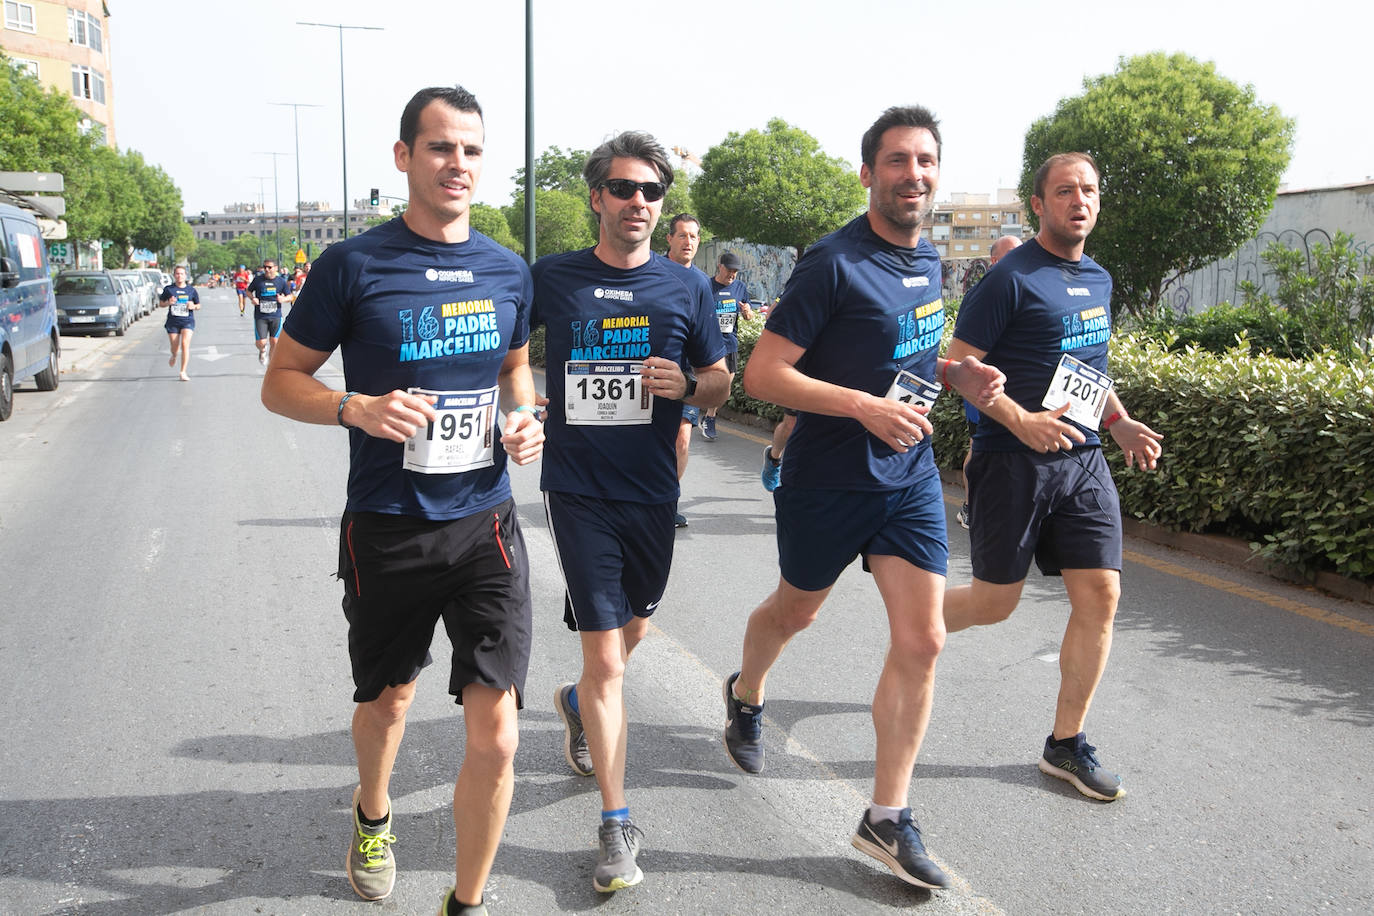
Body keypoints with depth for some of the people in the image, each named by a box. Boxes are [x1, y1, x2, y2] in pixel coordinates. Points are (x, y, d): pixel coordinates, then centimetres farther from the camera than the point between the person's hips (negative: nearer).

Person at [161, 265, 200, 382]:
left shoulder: (191, 290, 3)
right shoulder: (168, 289, 2)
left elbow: (198, 305, 11)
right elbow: (161, 303, 9)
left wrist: (193, 306, -12)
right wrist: (168, 302, -12)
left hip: (187, 321, -1)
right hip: (172, 322, 1)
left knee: (185, 344, -19)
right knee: (174, 348, 5)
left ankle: (183, 372, -13)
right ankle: (174, 356, 46)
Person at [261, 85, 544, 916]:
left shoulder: (508, 271, 4)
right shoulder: (353, 265, -7)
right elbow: (281, 382, -1)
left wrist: (525, 417, 0)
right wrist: (358, 408, -21)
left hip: (485, 524, 2)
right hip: (387, 531, -1)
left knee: (495, 737, -5)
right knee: (389, 697, 21)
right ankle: (373, 816, 55)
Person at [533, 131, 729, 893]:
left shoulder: (687, 288, 1)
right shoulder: (552, 278, -3)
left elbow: (720, 385, 8)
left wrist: (686, 383, -14)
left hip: (652, 490, 3)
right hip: (578, 491, -3)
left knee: (630, 631, 22)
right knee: (606, 660, -5)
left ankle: (578, 703, 55)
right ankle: (617, 827, 8)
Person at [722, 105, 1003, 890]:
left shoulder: (930, 260, 6)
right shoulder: (834, 264, -17)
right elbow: (762, 375, -20)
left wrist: (959, 374, 1)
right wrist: (866, 406, -28)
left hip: (912, 478, 6)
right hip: (828, 481, -5)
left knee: (922, 641, -1)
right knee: (795, 612, 17)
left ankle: (888, 817, 12)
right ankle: (746, 697, 51)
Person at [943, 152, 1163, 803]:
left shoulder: (1098, 280, 15)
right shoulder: (1011, 279, -9)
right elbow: (959, 364, -12)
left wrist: (1121, 422, 12)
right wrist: (1020, 420, -24)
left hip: (1083, 461, 7)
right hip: (1013, 461, -6)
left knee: (1100, 595, 0)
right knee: (996, 603, 1)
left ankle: (1067, 744, 13)